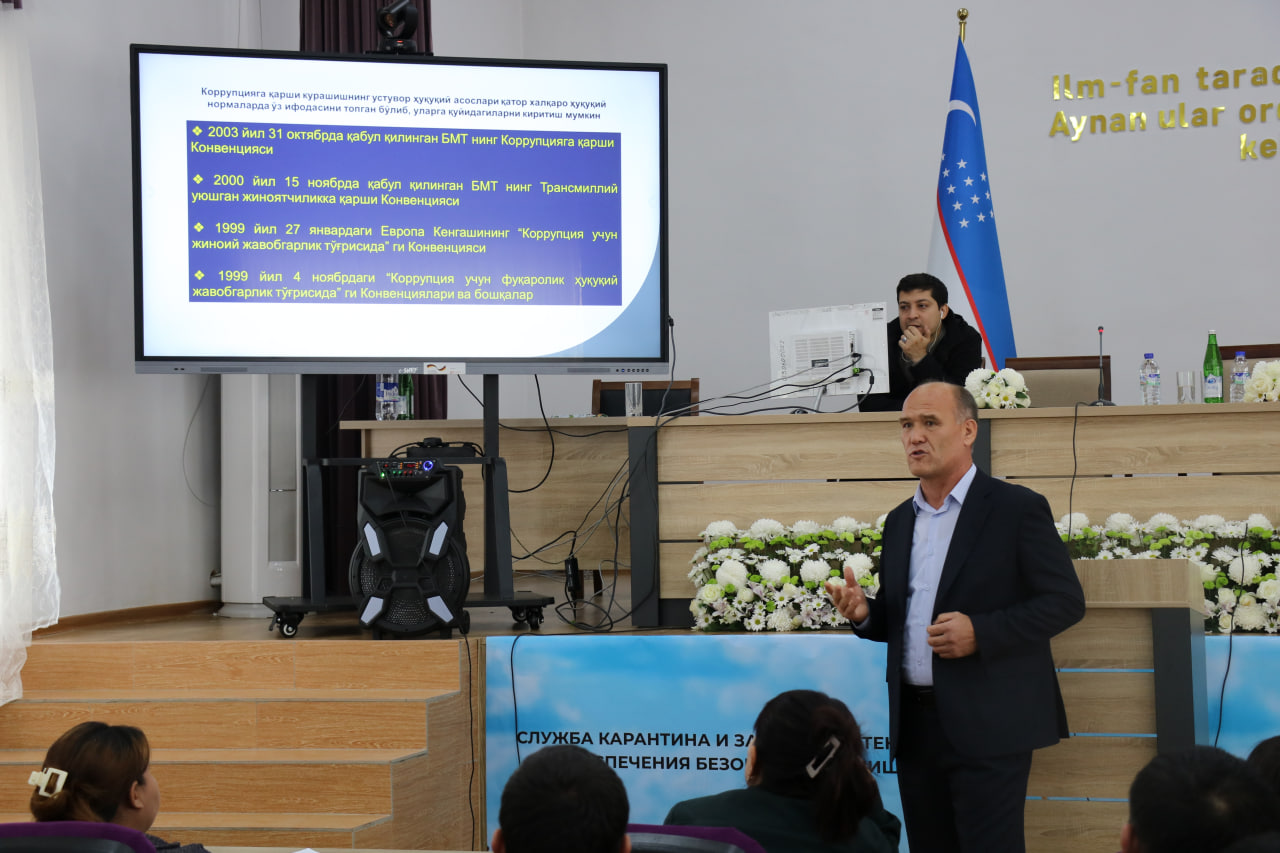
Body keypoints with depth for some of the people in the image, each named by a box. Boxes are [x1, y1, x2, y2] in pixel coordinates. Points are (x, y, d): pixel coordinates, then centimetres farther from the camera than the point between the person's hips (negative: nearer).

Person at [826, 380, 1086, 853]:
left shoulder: (1017, 508, -4)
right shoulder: (900, 521, 16)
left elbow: (1066, 601, -9)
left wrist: (980, 632, -19)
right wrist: (864, 613, -2)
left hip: (988, 727, -6)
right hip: (916, 726, 6)